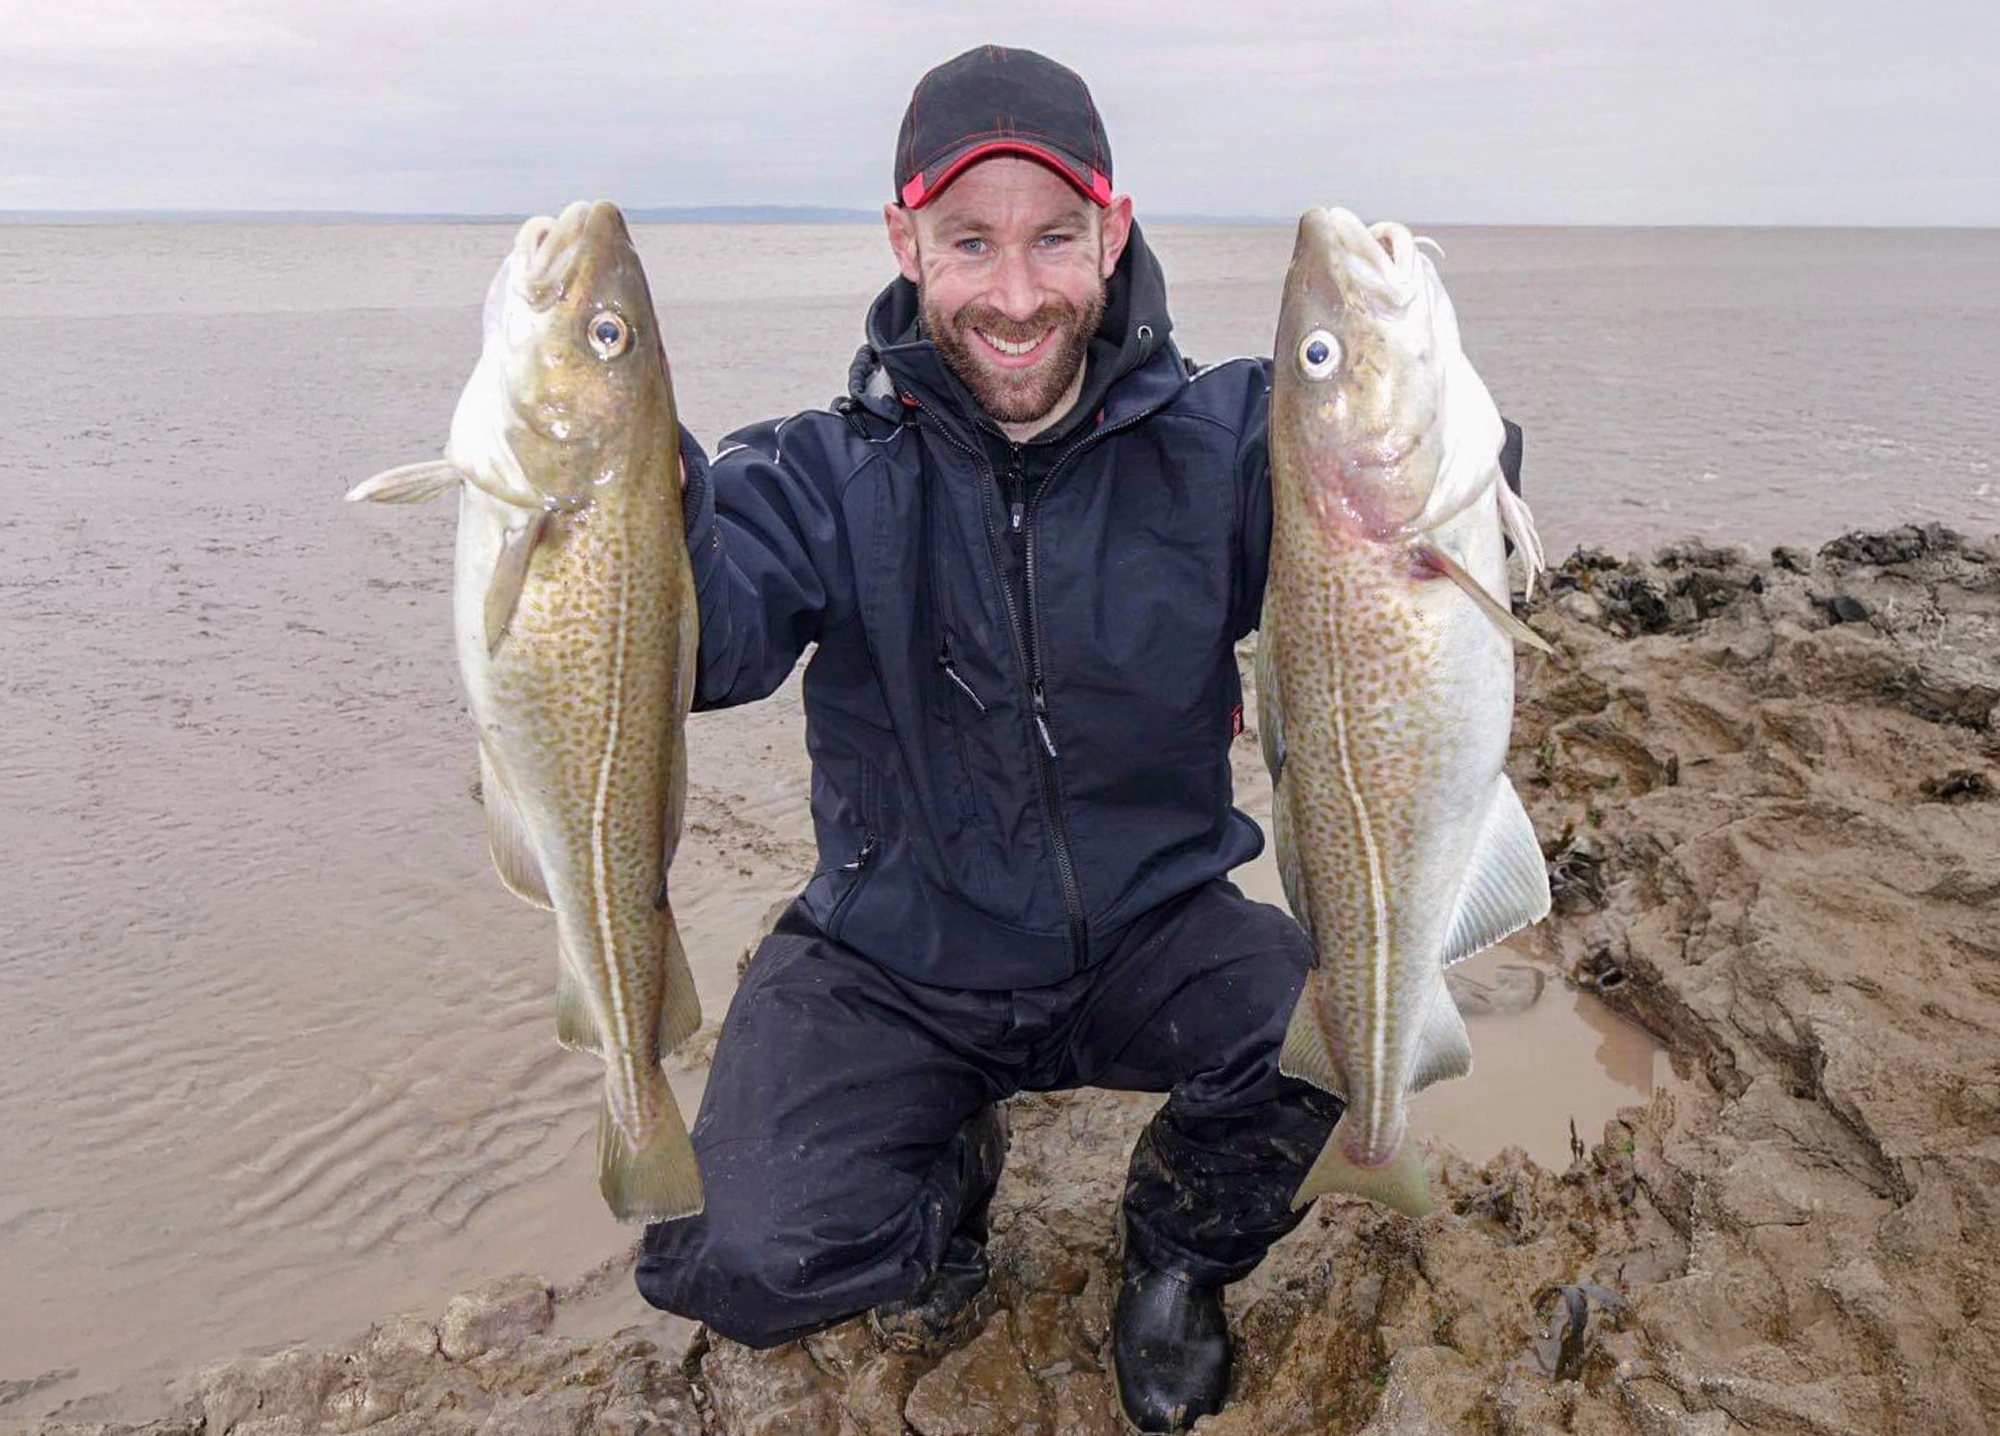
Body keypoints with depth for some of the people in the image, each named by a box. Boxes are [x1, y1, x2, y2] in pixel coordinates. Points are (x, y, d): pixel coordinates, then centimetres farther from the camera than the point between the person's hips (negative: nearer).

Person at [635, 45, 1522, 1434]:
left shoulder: (1216, 443, -8)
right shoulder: (834, 473, -10)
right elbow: (706, 641, -27)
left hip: (1147, 940, 1)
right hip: (890, 966, 0)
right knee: (739, 1260, -20)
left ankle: (1179, 1254, 9)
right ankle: (946, 1178, 18)